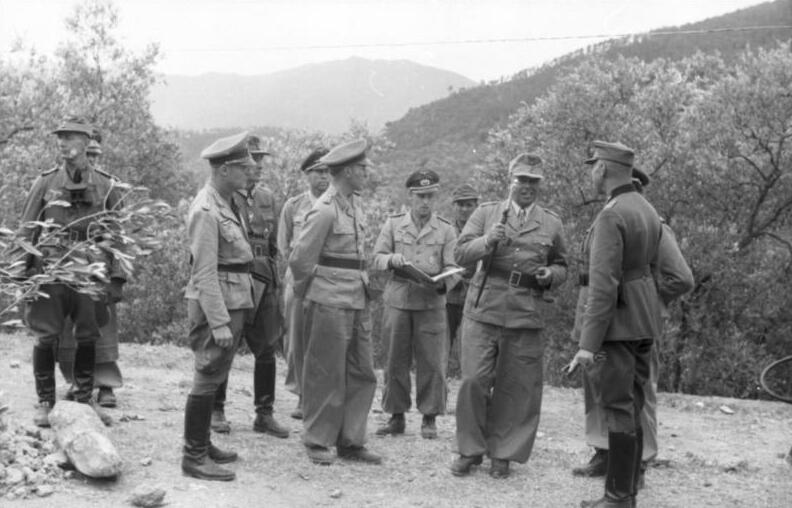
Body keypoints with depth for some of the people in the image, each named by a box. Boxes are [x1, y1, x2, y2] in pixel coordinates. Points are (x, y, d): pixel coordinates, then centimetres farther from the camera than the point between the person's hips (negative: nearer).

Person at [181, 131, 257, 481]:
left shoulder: (228, 203, 11)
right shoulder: (206, 210, -18)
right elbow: (205, 272, -21)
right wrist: (219, 322, -23)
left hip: (234, 302, 9)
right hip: (215, 304, -9)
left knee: (214, 377, 17)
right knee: (207, 379, -4)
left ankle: (202, 443, 29)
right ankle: (194, 457, 4)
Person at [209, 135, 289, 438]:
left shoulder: (267, 198, 11)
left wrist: (272, 279, 13)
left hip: (263, 282, 5)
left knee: (267, 349, 5)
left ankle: (265, 414, 14)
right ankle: (216, 411, 18)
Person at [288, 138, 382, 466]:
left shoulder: (354, 203, 12)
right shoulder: (325, 210, -15)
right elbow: (300, 258, -11)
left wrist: (363, 286, 16)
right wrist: (307, 293, 2)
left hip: (358, 301, 8)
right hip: (330, 303, -8)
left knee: (362, 374, 10)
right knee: (326, 375, 2)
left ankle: (350, 442, 19)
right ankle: (317, 442, 14)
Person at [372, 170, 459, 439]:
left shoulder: (446, 229, 6)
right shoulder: (393, 224, 8)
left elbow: (452, 268, 1)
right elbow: (377, 259, 4)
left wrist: (441, 282, -20)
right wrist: (392, 259, -17)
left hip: (431, 302, -1)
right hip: (397, 299, 1)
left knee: (431, 362, -1)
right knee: (395, 360, 5)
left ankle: (429, 419, 10)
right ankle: (396, 416, 15)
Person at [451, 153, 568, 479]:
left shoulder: (552, 224, 13)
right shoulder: (486, 213, 10)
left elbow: (561, 267, 20)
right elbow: (460, 253, 2)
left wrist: (551, 275, -3)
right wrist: (486, 241, -17)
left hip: (527, 315, 1)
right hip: (484, 309, -1)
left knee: (516, 388, 3)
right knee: (474, 380, -4)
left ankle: (502, 454, 18)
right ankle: (470, 450, 13)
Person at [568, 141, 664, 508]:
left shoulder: (610, 217, -18)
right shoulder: (647, 210, 11)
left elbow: (603, 285, -23)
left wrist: (588, 344, -22)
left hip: (616, 323, -9)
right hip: (644, 322, 9)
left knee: (619, 409, -4)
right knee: (631, 408, 12)